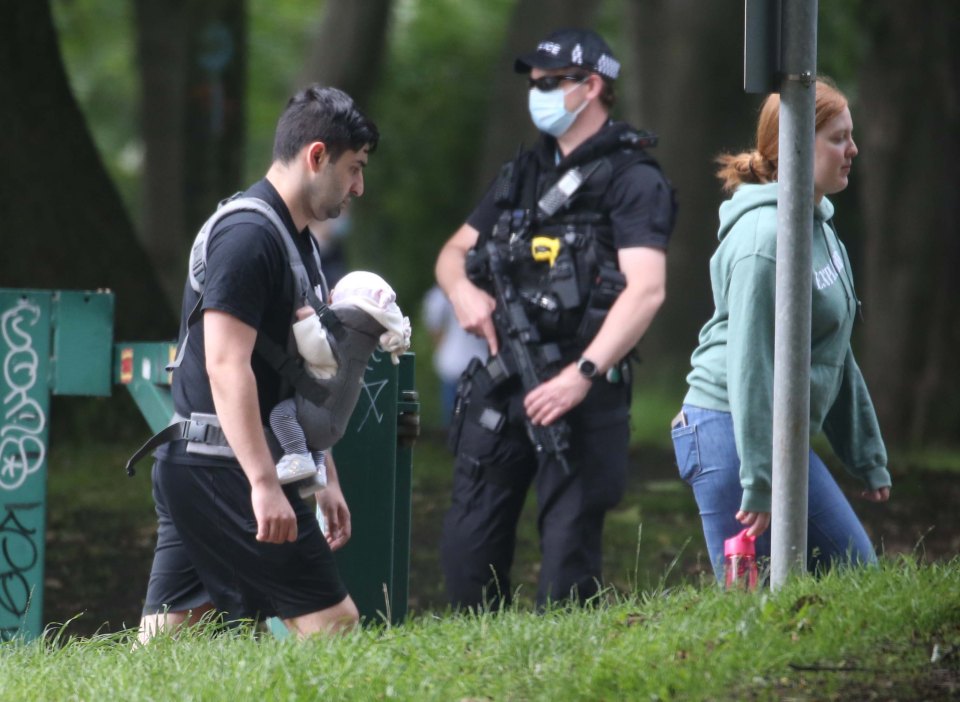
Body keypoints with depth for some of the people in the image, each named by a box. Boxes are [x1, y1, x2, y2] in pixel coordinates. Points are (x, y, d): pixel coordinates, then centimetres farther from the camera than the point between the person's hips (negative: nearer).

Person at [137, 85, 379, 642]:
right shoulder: (249, 236, -15)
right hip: (221, 469, -10)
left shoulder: (294, 240, 18)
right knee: (332, 624, -8)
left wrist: (325, 477, 24)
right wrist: (265, 484, -26)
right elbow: (225, 365, -22)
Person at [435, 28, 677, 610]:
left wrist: (582, 375, -26)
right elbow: (453, 252, 26)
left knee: (568, 558, -6)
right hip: (501, 383, 7)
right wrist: (462, 290, 0)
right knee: (467, 548, 6)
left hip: (578, 389, -7)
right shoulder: (522, 174, 19)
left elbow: (647, 290, -16)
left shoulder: (634, 180, -4)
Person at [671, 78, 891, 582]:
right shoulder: (765, 236, -17)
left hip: (781, 437, 10)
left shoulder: (819, 227, 15)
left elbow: (835, 354, 21)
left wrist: (868, 458, 21)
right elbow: (749, 362, -21)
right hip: (731, 431, -10)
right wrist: (760, 480, -23)